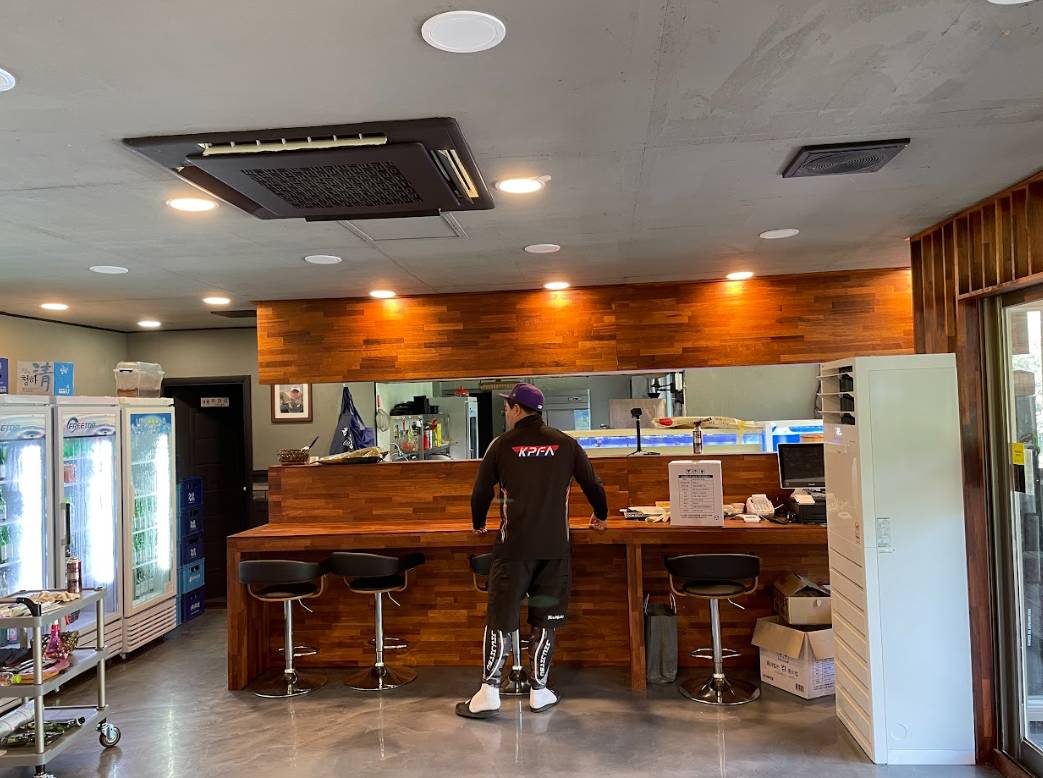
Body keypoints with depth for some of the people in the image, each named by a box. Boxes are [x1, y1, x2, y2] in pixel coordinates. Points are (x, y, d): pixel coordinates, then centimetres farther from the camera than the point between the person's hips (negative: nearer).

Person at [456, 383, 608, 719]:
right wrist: (600, 515, 30)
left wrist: (479, 524, 24)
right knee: (544, 620, 11)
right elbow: (592, 484, 11)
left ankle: (489, 693, 5)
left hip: (514, 546, -2)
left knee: (500, 619, 4)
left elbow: (481, 492, 5)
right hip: (555, 547, 2)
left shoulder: (502, 445, 0)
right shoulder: (566, 444, 5)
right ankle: (539, 692, 17)